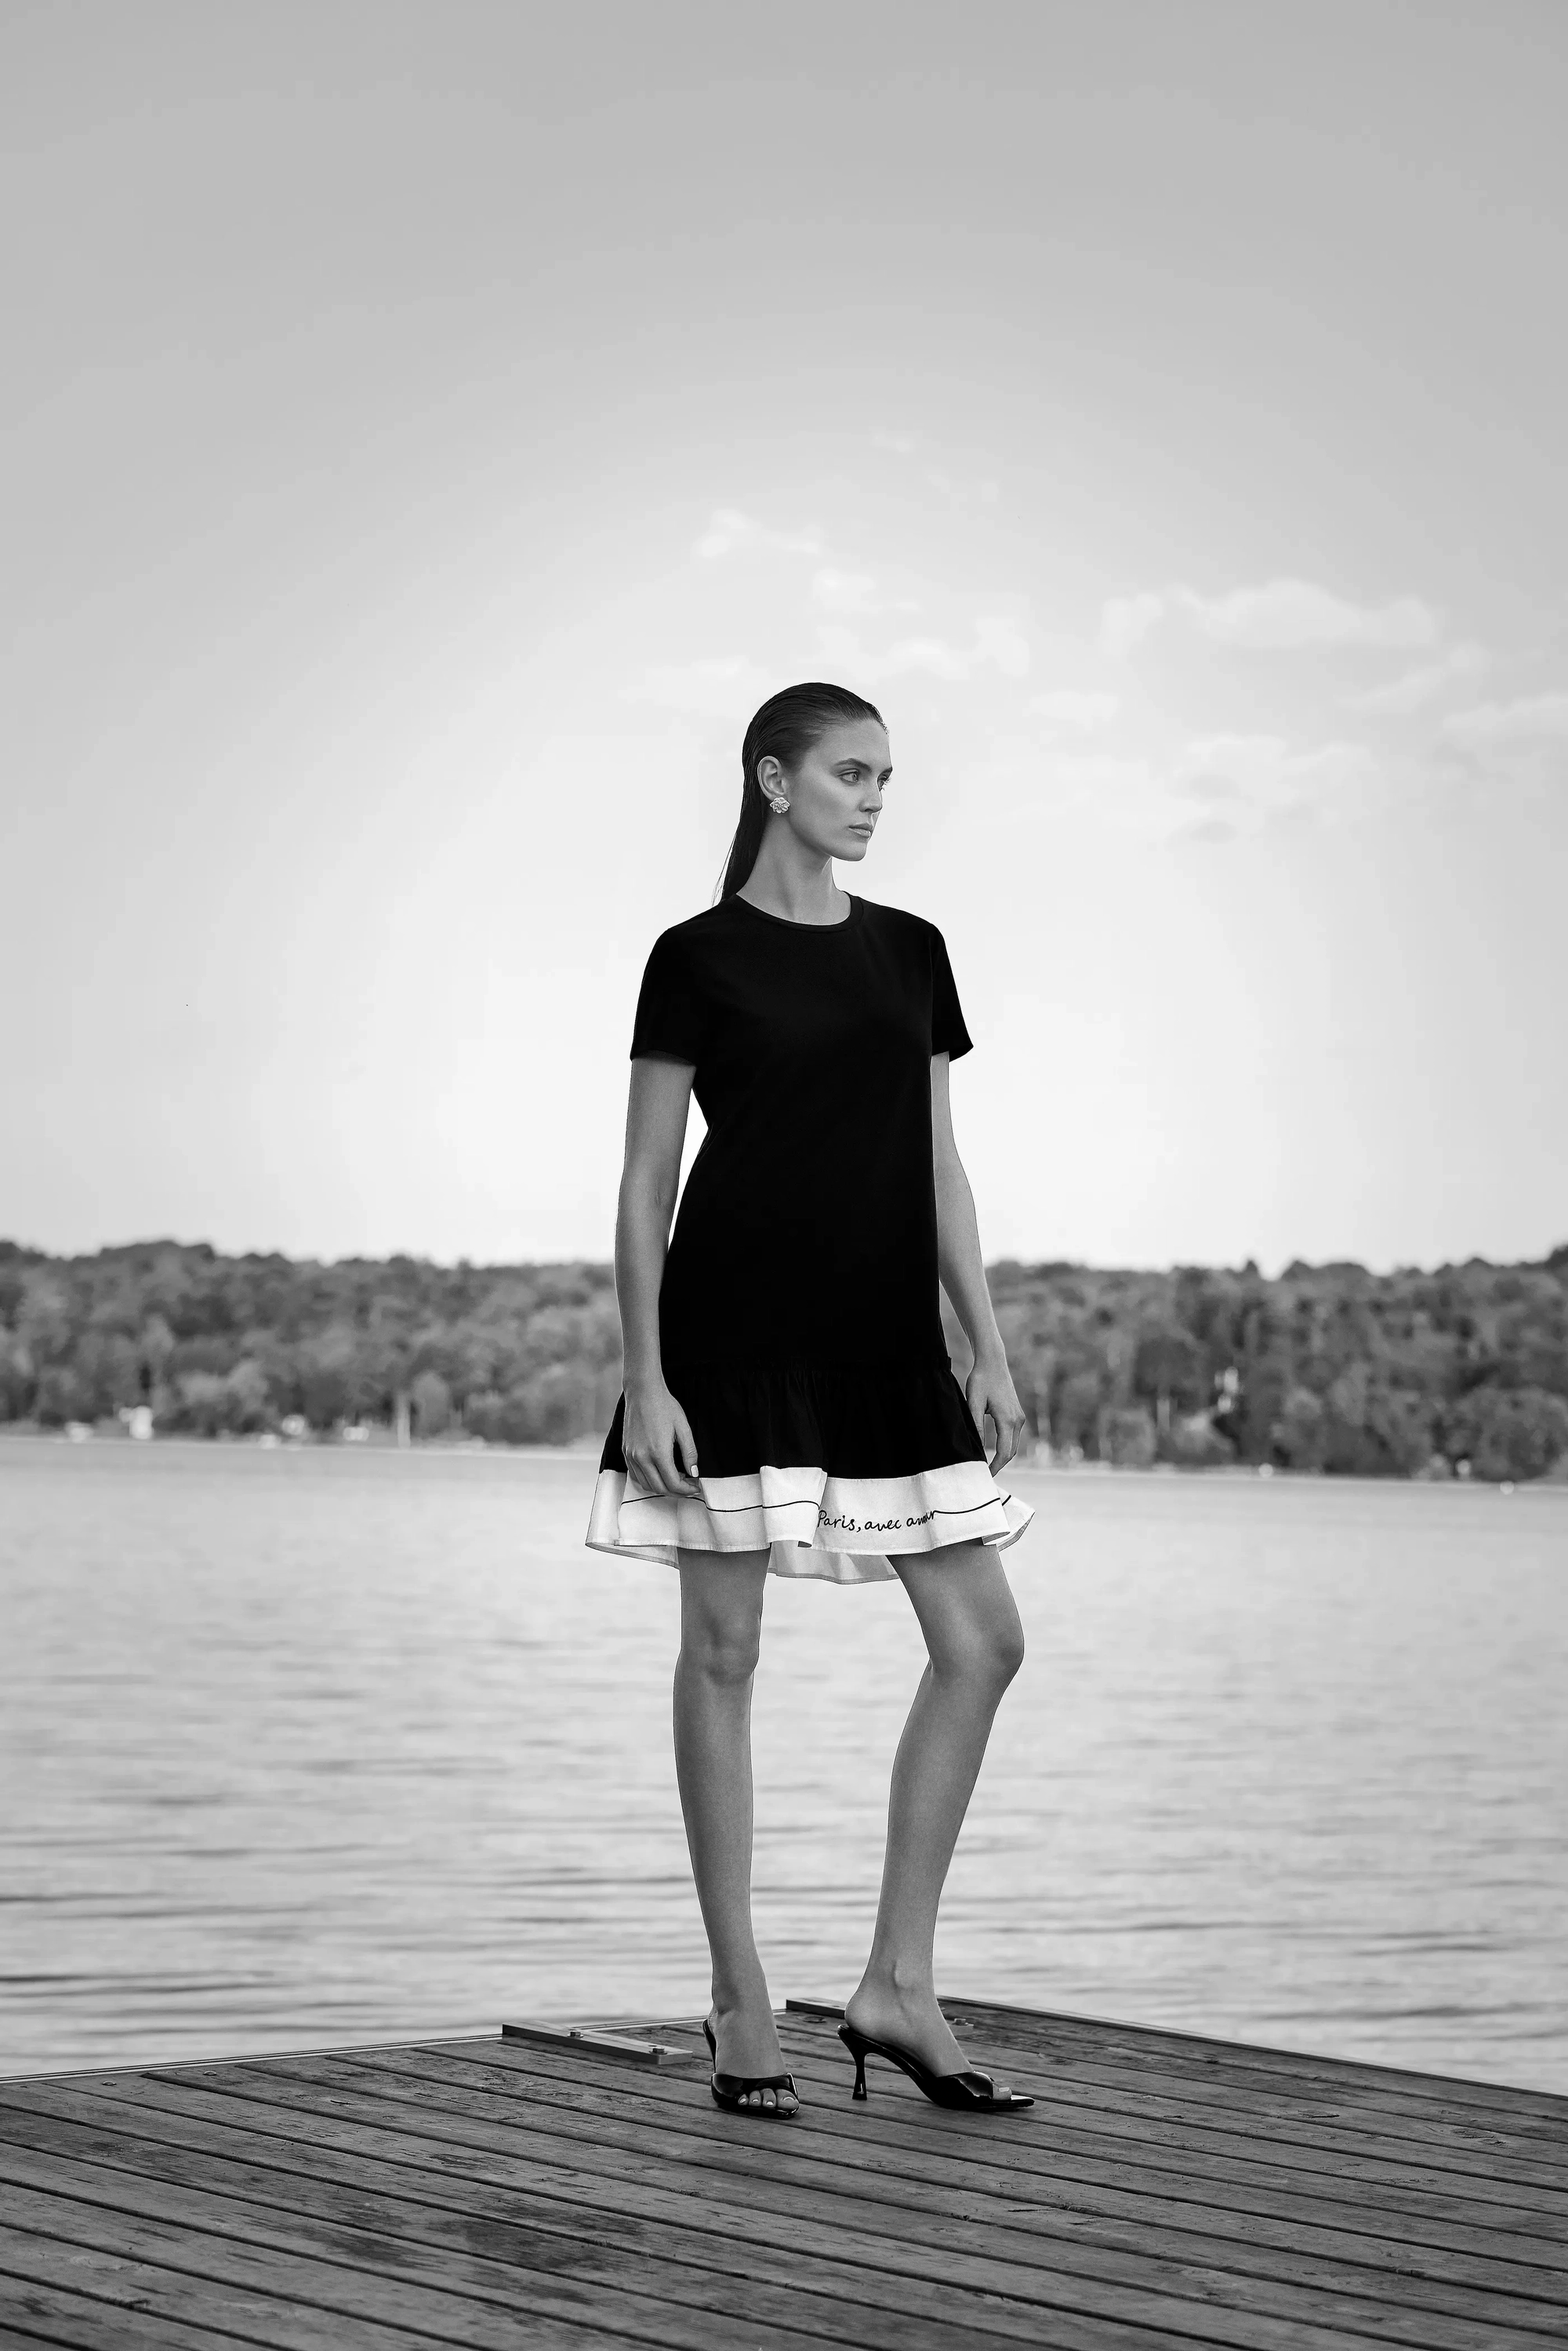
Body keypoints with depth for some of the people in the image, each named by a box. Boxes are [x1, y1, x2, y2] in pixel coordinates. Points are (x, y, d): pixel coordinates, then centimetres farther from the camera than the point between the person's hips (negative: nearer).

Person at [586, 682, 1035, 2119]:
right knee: (724, 1654, 0)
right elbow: (646, 1183, -3)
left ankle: (899, 1986, 7)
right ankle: (742, 2008, 9)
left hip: (884, 1342, 5)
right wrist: (645, 1375, -10)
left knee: (983, 1640, -1)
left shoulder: (911, 951, 13)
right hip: (739, 1336, -5)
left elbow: (938, 1166, 13)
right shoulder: (699, 958, -1)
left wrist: (989, 1348, 6)